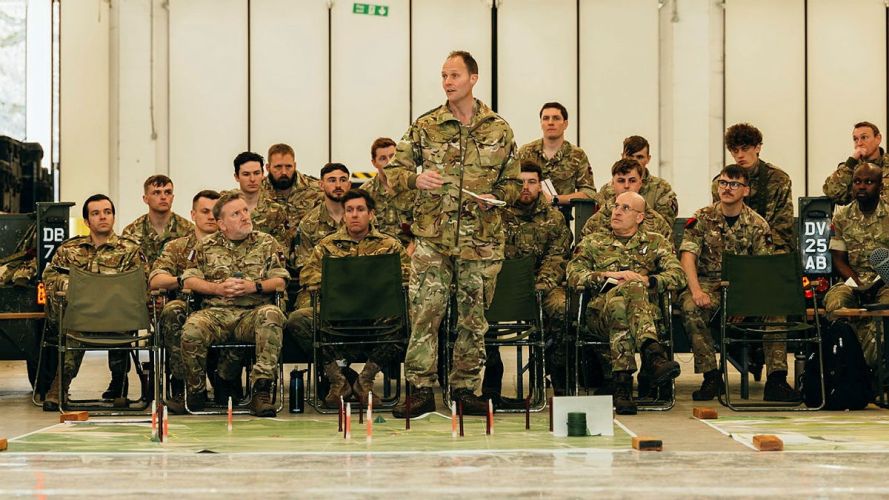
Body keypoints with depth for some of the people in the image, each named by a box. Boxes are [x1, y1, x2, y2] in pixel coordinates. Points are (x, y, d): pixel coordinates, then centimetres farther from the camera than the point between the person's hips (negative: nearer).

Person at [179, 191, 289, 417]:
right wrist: (218, 288, -6)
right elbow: (189, 280, 9)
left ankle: (261, 390, -36)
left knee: (271, 315, -36)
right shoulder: (205, 246, 16)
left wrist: (254, 287, -10)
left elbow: (281, 280, 7)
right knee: (192, 329, -33)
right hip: (216, 312, 0)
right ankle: (196, 390, -7)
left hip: (252, 313, 0)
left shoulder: (267, 243, 15)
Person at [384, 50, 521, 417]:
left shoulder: (499, 130, 7)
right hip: (432, 237, -1)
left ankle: (465, 387, 17)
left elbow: (513, 183, 12)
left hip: (481, 239, 1)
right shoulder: (425, 126, 4)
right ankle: (421, 390, 0)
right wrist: (416, 179, -15)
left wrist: (495, 198, -8)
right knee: (424, 311, -6)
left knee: (474, 317, 7)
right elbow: (393, 169, 5)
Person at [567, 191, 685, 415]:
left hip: (647, 310, 0)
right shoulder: (592, 242, 26)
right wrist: (608, 275, -7)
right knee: (620, 297, -38)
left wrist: (646, 280, -9)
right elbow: (573, 275, 9)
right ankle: (653, 354, -52)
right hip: (600, 310, 0)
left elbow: (678, 276, 9)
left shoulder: (656, 243, 25)